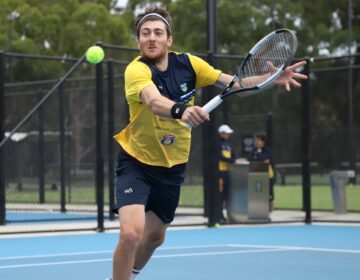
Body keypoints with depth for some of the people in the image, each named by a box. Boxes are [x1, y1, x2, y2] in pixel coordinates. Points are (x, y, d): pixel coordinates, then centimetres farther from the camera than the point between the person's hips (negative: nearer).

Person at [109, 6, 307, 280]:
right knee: (131, 233, -25)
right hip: (136, 162, -5)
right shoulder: (136, 70, -24)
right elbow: (154, 101, -44)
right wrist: (181, 110, -65)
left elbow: (236, 82, -6)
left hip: (172, 165, 5)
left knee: (155, 236, 19)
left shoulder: (187, 63, -9)